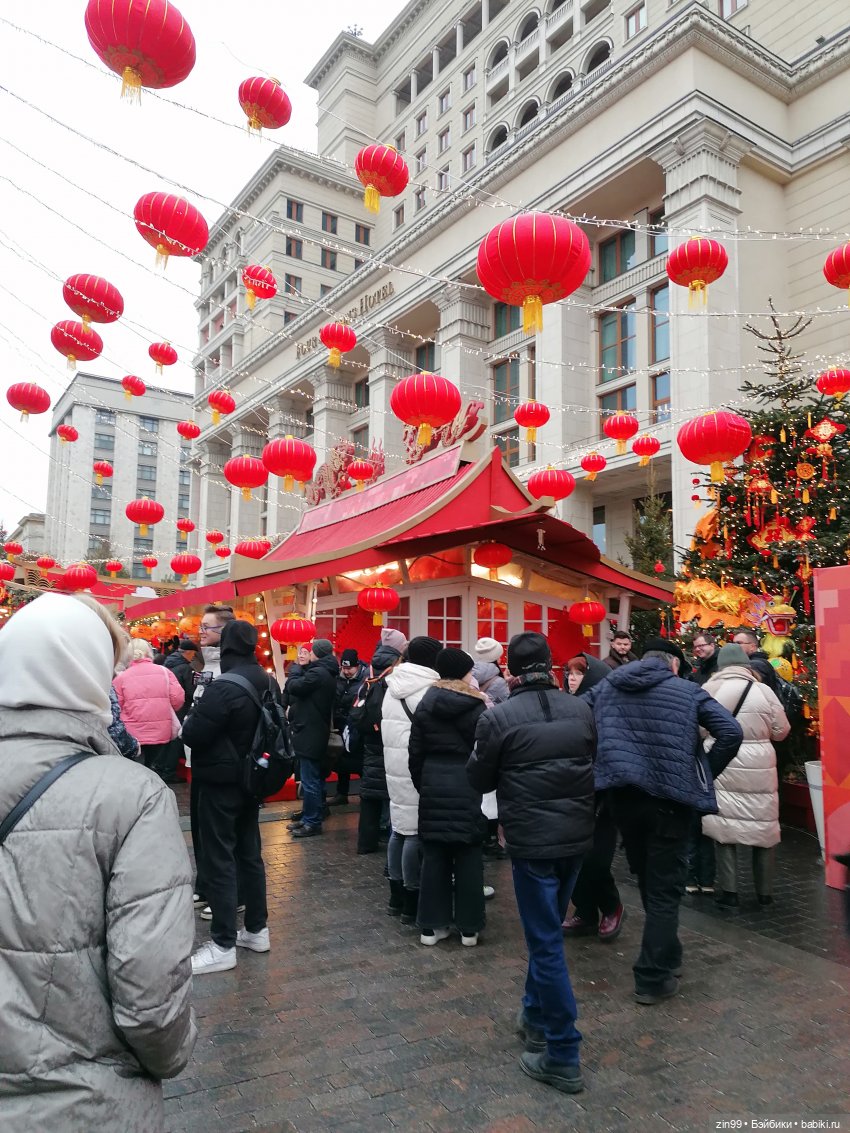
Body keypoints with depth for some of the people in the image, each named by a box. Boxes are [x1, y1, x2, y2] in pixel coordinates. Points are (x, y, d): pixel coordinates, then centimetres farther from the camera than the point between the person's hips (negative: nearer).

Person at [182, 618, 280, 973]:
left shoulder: (224, 687, -24)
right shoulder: (269, 683, 2)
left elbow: (191, 735, -20)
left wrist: (191, 720, 0)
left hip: (221, 783, -8)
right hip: (251, 780, 8)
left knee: (219, 860, 0)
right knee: (249, 853, 17)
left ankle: (223, 946, 8)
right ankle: (257, 929, 27)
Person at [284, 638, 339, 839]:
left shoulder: (317, 673, -19)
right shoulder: (326, 673, 14)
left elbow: (294, 687, -18)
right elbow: (303, 689, 14)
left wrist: (296, 667, -3)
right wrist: (302, 668, 5)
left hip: (309, 735, -11)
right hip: (314, 734, 11)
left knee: (310, 781, -3)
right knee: (311, 780, 17)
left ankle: (312, 823, 4)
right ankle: (308, 817, 26)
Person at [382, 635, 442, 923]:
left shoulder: (392, 687, 11)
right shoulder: (428, 690, -15)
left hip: (394, 766, 9)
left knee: (399, 827, 15)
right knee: (416, 831, -3)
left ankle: (397, 896, 24)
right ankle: (412, 903, 4)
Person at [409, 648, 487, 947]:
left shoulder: (424, 704, 4)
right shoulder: (476, 706, -6)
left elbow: (415, 753, 6)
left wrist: (421, 785, 15)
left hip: (433, 785, 3)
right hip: (467, 786, -3)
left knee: (433, 854, 9)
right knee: (468, 855, 6)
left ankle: (431, 925, 16)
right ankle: (469, 927, 14)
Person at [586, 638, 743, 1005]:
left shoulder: (604, 687, 10)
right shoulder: (688, 691, 1)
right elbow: (731, 732, -9)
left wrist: (596, 767, 10)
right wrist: (705, 774, 1)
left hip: (622, 794, 4)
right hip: (670, 796, -4)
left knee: (647, 881, 23)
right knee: (665, 888, 7)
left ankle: (666, 955, 38)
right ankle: (653, 978, 12)